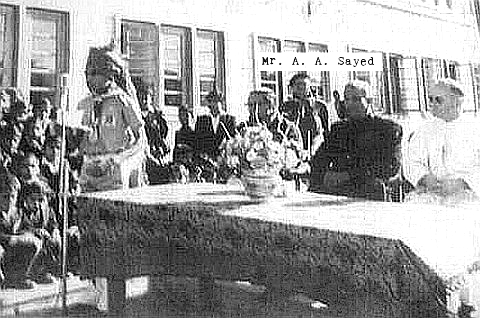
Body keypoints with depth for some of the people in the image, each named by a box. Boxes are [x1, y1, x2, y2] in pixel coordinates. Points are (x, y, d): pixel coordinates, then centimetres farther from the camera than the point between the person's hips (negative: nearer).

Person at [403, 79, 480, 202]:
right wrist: (425, 178, -17)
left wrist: (461, 182, -19)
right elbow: (412, 163, 4)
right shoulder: (423, 130, 14)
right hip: (430, 194, 1)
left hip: (464, 193, -1)